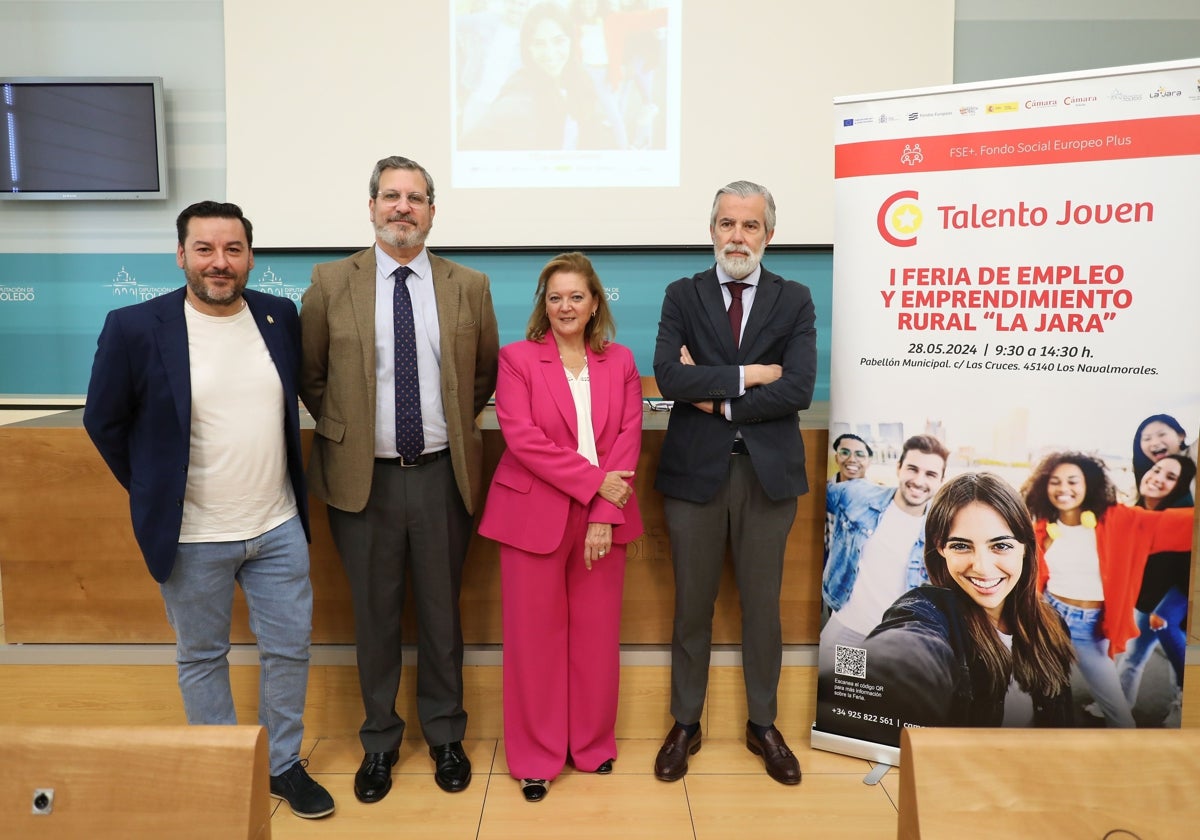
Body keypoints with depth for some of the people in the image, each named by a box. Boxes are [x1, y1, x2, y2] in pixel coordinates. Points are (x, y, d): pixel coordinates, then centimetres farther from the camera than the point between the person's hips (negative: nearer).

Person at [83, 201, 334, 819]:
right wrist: (153, 492, 3)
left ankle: (284, 766, 33)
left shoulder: (281, 317, -2)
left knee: (289, 648, 12)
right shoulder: (135, 327, -12)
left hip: (279, 528, 3)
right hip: (192, 537, -3)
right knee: (201, 658, 15)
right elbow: (104, 422, -1)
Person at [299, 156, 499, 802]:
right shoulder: (331, 284, -2)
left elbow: (487, 373, 13)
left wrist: (455, 422, 7)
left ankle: (445, 735, 33)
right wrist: (342, 430, 4)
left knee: (441, 614, 13)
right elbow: (310, 376, 8)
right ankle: (379, 741, 32)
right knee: (374, 617, 13)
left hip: (443, 476, 1)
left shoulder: (469, 287, 1)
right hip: (364, 477, 0)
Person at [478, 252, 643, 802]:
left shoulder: (620, 363, 8)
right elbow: (521, 437, -11)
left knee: (597, 635, 9)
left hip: (602, 519, 2)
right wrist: (593, 482, -15)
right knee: (535, 636, 5)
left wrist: (604, 515, -11)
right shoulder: (517, 358, 0)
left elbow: (628, 439, 0)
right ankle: (536, 757, 21)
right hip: (533, 516, -2)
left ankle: (593, 745, 28)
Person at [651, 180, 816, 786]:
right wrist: (747, 375, -15)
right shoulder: (682, 296, 2)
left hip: (768, 470, 0)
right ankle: (685, 725, 28)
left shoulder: (795, 300, 2)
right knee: (692, 604, 11)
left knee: (763, 604, 12)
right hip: (695, 468, 0)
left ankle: (762, 725, 31)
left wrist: (718, 399, -12)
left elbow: (798, 391, -11)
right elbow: (669, 377, -14)